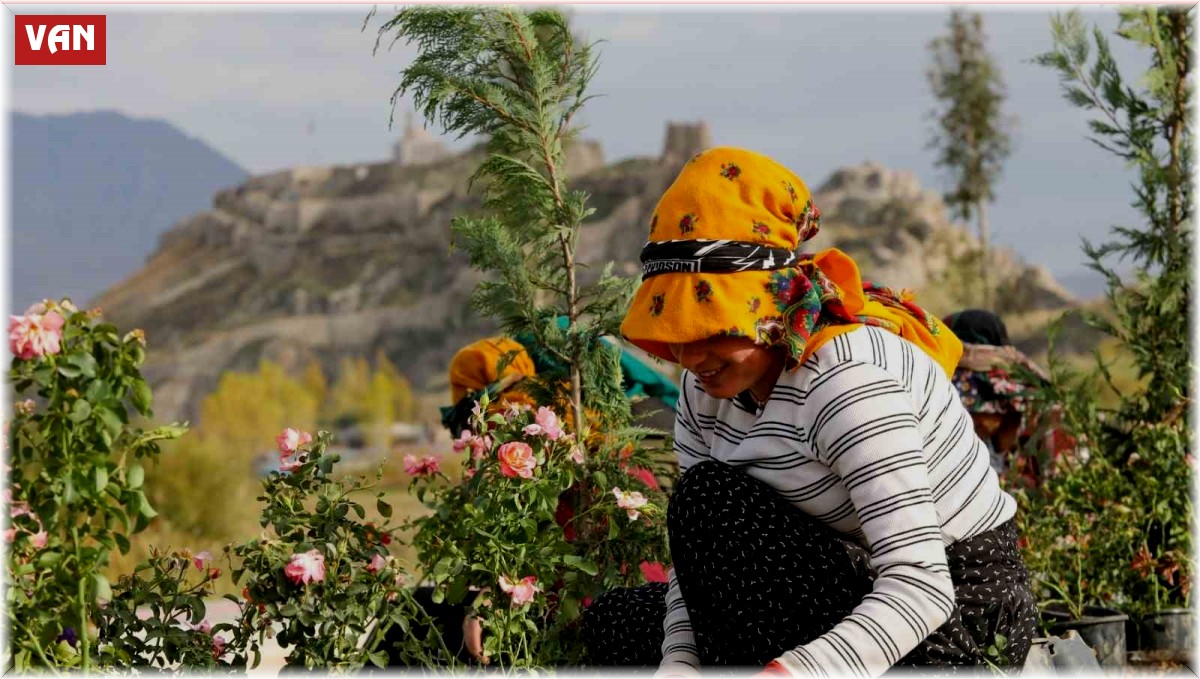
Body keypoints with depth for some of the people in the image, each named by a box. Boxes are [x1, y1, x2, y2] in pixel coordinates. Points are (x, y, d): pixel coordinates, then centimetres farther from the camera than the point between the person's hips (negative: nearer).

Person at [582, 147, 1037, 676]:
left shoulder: (844, 377, -27)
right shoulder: (709, 386, -1)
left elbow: (922, 587, -35)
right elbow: (695, 564, -4)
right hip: (859, 589, 9)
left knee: (709, 500, -22)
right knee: (615, 623, 10)